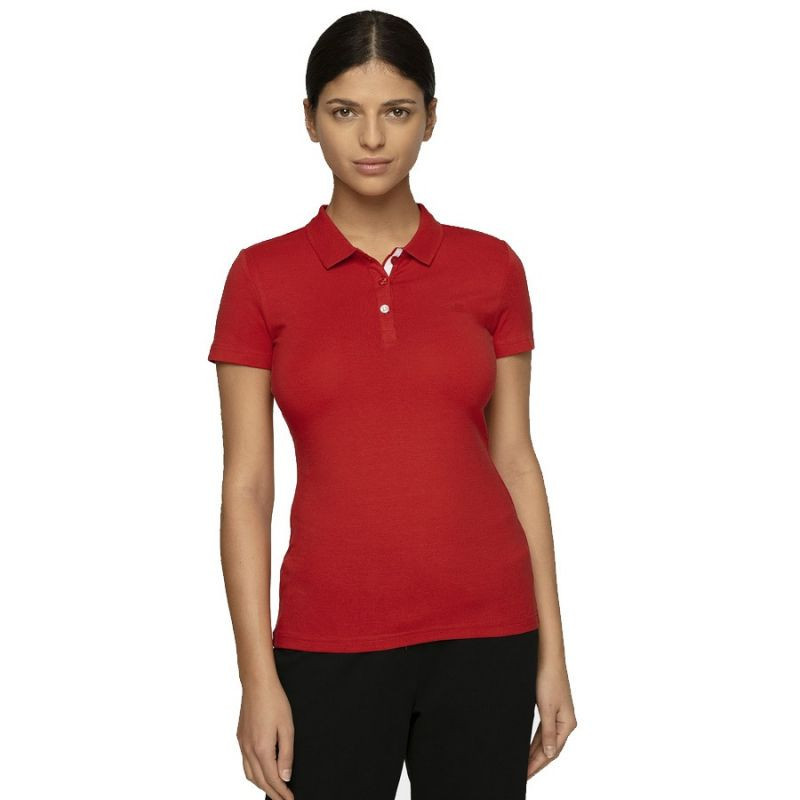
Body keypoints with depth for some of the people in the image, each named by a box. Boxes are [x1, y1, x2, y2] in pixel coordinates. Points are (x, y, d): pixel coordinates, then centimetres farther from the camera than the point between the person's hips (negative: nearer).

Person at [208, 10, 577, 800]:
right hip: (331, 638, -1)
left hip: (481, 632, 2)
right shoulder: (263, 277, -1)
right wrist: (258, 676, -8)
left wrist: (550, 651, 3)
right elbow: (246, 485, -3)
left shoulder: (490, 268, 3)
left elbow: (515, 460, 5)